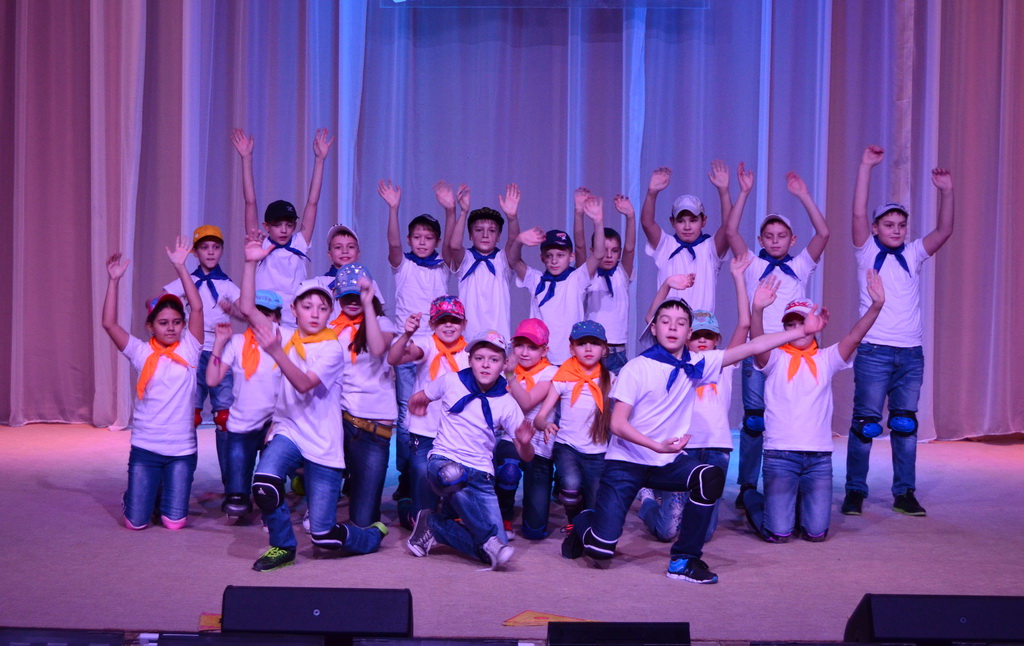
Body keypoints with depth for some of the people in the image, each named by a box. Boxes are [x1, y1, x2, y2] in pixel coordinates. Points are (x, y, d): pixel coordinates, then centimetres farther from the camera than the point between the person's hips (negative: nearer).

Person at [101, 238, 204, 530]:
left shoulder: (189, 349, -1)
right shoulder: (141, 353, 0)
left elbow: (197, 308, -11)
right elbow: (109, 324, -9)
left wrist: (180, 267, -14)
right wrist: (114, 280, -14)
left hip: (182, 449, 0)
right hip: (145, 447, 0)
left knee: (174, 523, 1)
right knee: (136, 522, 1)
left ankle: (166, 492, 34)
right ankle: (139, 493, 35)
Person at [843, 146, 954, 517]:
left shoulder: (913, 255, 12)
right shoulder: (868, 253, 3)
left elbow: (944, 230, 2)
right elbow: (858, 214, -9)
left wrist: (946, 191, -9)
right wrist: (866, 166, -14)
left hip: (911, 353, 4)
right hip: (874, 351, -4)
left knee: (905, 424, 7)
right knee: (865, 423, -2)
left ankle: (904, 493, 14)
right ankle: (855, 492, 6)